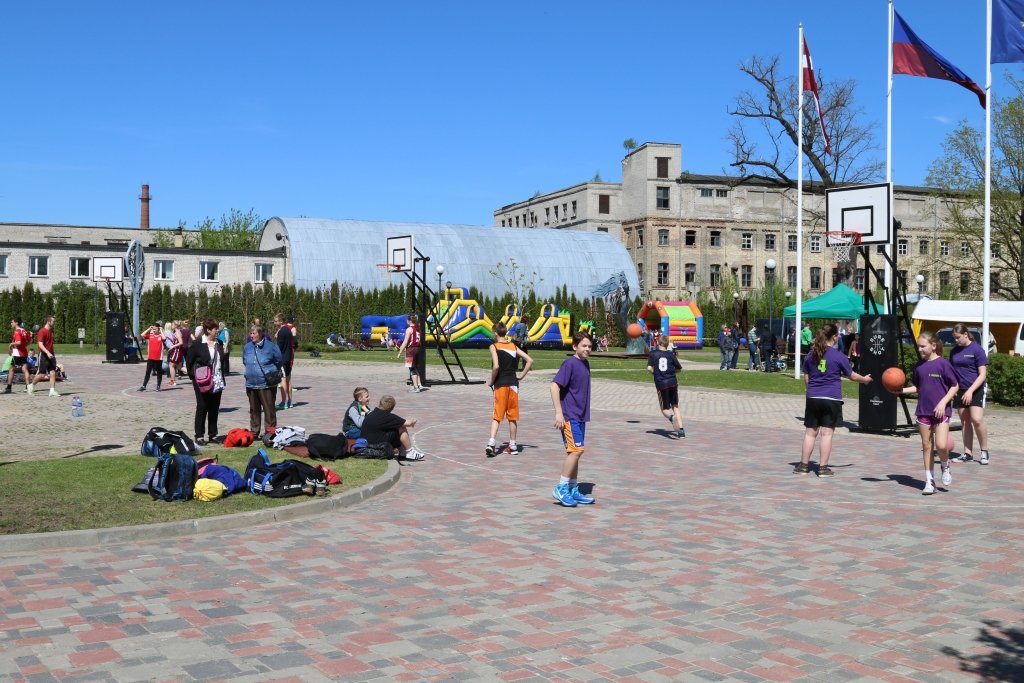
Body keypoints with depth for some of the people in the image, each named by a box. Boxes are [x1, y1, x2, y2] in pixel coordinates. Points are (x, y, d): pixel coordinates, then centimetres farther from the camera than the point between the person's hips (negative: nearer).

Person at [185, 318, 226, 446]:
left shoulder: (218, 344, 9)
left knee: (214, 409, 9)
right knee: (202, 408, 0)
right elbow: (189, 361, -4)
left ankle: (213, 435, 17)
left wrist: (222, 380, 11)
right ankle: (199, 436, 7)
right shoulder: (198, 343, -8)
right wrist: (193, 375, -6)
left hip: (217, 382, 5)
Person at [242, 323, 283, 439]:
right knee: (254, 410, 14)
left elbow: (278, 362, 2)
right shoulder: (247, 347, 7)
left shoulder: (271, 346, -8)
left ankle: (270, 431, 5)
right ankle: (254, 432, 23)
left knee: (269, 409, -1)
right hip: (251, 384, 5)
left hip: (266, 384, -5)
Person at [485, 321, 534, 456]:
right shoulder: (513, 346, 9)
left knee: (496, 416, 0)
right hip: (513, 383, 4)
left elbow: (496, 366, -18)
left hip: (500, 384, -4)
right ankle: (512, 445, 17)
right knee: (512, 416, 11)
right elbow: (530, 360, 3)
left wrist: (491, 380, -5)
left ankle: (491, 443, -14)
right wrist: (522, 375, 8)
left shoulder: (494, 346, -5)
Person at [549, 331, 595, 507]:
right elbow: (554, 385, -19)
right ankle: (561, 488, -5)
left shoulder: (585, 364, 12)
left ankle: (573, 490, 19)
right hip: (569, 416, -8)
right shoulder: (570, 363, -13)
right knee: (576, 450, -13)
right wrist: (558, 412, -23)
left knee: (576, 452, 11)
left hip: (580, 416, 9)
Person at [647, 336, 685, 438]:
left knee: (665, 409, 9)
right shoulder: (671, 354, 4)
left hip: (661, 384, -1)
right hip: (673, 382, 1)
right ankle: (681, 430, 2)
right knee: (675, 406, 13)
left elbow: (649, 368, -10)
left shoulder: (653, 354, 1)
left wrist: (655, 373, 10)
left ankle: (671, 417, -27)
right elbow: (679, 368, 11)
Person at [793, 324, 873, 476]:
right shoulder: (839, 356, -5)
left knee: (810, 432, 9)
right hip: (831, 399, -4)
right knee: (827, 433, 1)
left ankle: (804, 465, 12)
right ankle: (823, 467, 2)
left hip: (812, 398, 4)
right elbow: (852, 376, 5)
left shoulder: (810, 355, 6)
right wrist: (865, 379, 24)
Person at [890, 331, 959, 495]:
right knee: (927, 446, 7)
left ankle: (945, 467, 17)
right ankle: (929, 481, 15)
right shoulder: (919, 366, 7)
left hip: (941, 411, -5)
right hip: (923, 411, 5)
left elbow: (955, 386, -4)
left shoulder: (943, 364, -7)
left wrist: (943, 402, -15)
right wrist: (901, 391, 1)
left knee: (941, 445, -15)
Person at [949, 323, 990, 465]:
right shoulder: (954, 351, 9)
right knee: (965, 422, 8)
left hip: (976, 390, -5)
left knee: (977, 420, -16)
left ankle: (984, 451, 0)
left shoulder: (977, 349, -8)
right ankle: (967, 454, 14)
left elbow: (983, 374, -10)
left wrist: (970, 391, -19)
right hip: (960, 391, 5)